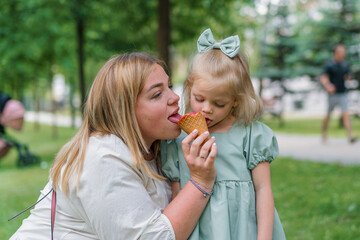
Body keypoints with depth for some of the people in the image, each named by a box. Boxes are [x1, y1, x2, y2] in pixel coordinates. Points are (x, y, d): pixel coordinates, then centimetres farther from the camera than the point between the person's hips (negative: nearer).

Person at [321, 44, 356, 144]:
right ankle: (324, 134, 28)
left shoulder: (345, 65, 7)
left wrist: (348, 78, -6)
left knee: (345, 115, -9)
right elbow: (324, 78, -15)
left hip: (343, 93, 3)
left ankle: (350, 136, -16)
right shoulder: (329, 65, -7)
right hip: (332, 94, -3)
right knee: (328, 115, 9)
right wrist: (328, 86, -36)